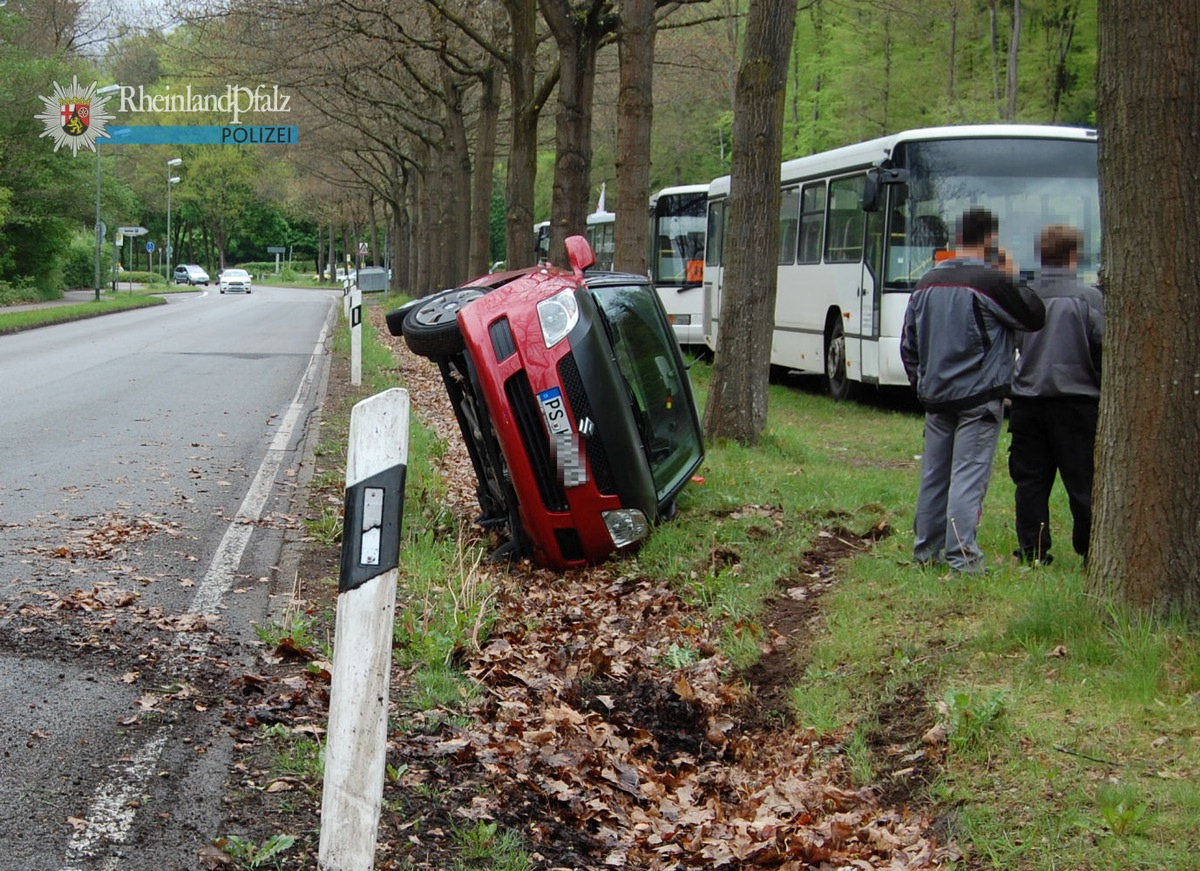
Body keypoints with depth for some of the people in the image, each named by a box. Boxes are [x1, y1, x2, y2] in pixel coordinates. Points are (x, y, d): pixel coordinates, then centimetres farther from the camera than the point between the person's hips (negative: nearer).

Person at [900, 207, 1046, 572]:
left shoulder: (926, 283, 10)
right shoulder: (991, 281, -12)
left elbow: (908, 344, 15)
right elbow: (1034, 317, -3)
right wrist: (1014, 280, 7)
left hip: (935, 396, 6)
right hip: (979, 397, -6)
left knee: (933, 474, 13)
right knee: (969, 475, -6)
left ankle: (926, 548, 20)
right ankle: (961, 556, -8)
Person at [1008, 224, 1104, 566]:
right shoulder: (1088, 297, -6)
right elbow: (1104, 346, -7)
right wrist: (1105, 388, 8)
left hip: (1027, 399, 3)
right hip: (1076, 399, -3)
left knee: (1031, 479, 8)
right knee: (1083, 480, 3)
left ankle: (1032, 551, 9)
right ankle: (1092, 550, 5)